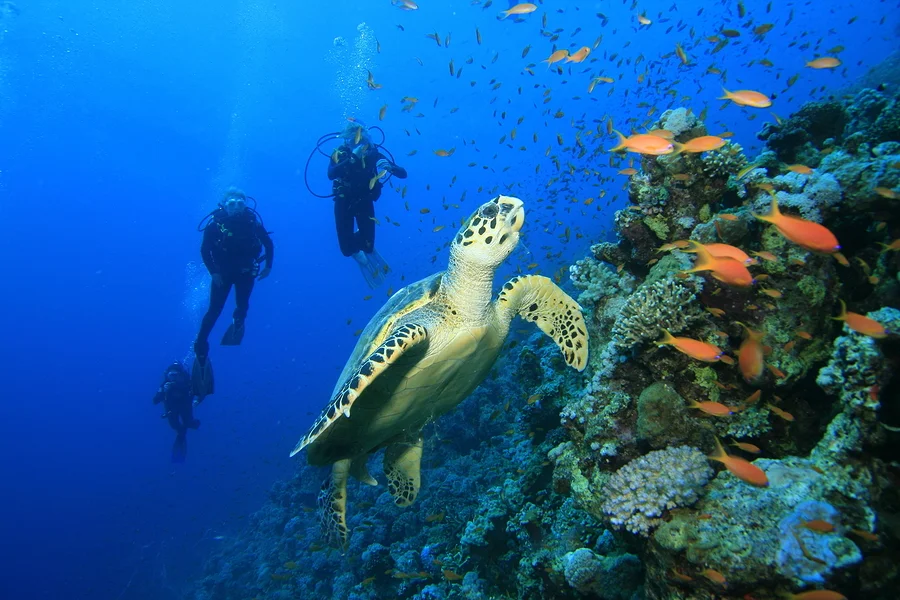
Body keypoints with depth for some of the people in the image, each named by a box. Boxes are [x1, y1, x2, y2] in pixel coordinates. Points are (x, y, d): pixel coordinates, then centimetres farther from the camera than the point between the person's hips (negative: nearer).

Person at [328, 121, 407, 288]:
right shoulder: (340, 154, -14)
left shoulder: (373, 154, -13)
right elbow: (331, 174, -34)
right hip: (344, 202, -1)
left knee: (368, 246, -6)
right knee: (347, 249, -7)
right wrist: (352, 157, -42)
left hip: (364, 202, 1)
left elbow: (403, 174, -17)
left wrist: (388, 166, -38)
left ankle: (362, 241, 32)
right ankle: (360, 257, 30)